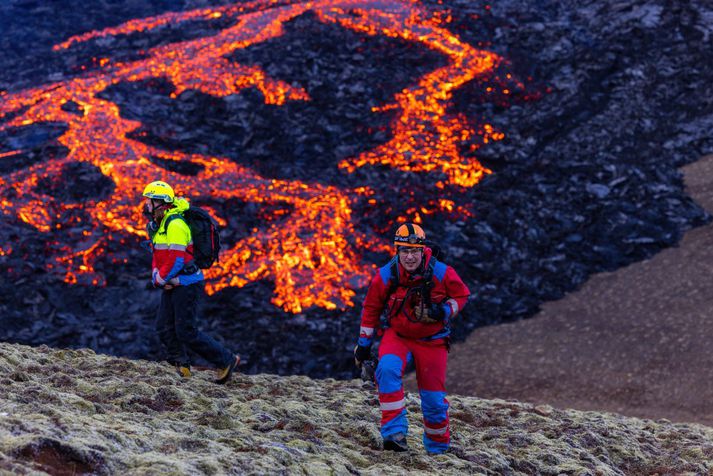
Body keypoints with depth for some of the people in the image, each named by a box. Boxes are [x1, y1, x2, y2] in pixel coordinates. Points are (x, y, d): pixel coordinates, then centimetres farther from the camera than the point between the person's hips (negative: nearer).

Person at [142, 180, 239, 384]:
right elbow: (158, 254, 18)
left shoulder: (175, 225, -19)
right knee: (164, 328, 7)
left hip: (186, 284, -10)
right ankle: (181, 366, 15)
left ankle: (227, 360, 1)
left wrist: (161, 278, -11)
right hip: (172, 285, 10)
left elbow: (176, 259, -24)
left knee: (186, 332, -9)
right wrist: (156, 275, 0)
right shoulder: (158, 225, 13)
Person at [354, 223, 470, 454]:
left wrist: (445, 311, -21)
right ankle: (394, 432, -29)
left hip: (432, 341, 0)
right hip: (397, 335, 0)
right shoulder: (385, 276, -14)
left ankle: (438, 448, 29)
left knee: (434, 398, 4)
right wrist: (364, 343, 5)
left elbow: (461, 295, 0)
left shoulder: (441, 273, -17)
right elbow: (371, 308, 1)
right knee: (388, 369, -32)